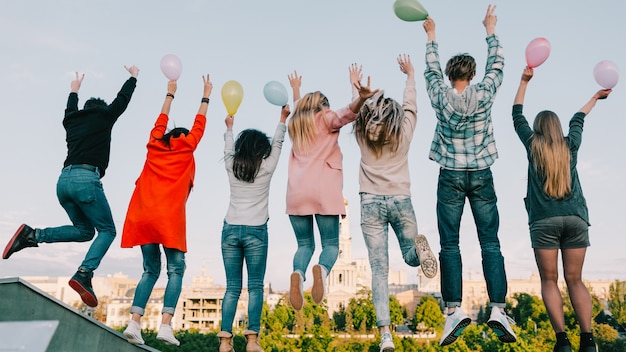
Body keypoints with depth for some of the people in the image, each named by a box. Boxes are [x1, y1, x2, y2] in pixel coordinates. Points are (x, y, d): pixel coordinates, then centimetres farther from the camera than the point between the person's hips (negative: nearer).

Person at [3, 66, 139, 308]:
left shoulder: (71, 121, 23)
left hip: (64, 180, 7)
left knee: (85, 230, 19)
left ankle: (32, 235, 1)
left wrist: (74, 91, 65)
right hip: (86, 179, -7)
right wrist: (133, 77, 42)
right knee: (107, 230, 1)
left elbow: (70, 110, 48)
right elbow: (122, 100, 25)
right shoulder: (103, 116, 9)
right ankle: (84, 274, -21)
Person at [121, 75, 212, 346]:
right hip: (170, 218, -4)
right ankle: (165, 326, -12)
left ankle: (134, 323, -1)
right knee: (176, 270, 2)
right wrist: (206, 97, 32)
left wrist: (170, 94, 45)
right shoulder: (185, 149, 10)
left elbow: (162, 121, 33)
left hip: (143, 217, 4)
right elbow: (199, 126, 22)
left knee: (150, 271, 12)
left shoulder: (155, 146, 18)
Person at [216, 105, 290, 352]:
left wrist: (229, 127, 43)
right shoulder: (266, 168, 1)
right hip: (256, 232, -3)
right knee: (255, 287, 1)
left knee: (232, 288, 4)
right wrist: (283, 119, 27)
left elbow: (228, 149, 26)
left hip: (231, 230, 3)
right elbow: (277, 144, 14)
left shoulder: (231, 167, 7)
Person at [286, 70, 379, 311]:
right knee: (331, 244, 2)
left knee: (304, 244, 10)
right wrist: (362, 99, -29)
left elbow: (299, 111, 49)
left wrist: (296, 91, 67)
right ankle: (322, 269, -31)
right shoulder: (326, 119, 11)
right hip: (324, 192, -3)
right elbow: (347, 113, -11)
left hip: (297, 194, 4)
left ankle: (298, 273, -22)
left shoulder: (295, 122, 25)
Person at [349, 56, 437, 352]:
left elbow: (358, 108, 23)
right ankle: (419, 246, -23)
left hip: (371, 203, 0)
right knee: (410, 256, 17)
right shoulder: (404, 132, 4)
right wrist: (410, 75, 36)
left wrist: (355, 84, 41)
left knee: (379, 270, -2)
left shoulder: (362, 135, 5)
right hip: (401, 201, 0)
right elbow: (410, 104, 20)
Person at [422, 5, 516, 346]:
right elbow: (497, 64, 14)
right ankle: (498, 309, -3)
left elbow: (431, 68, 15)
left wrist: (431, 34, 29)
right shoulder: (483, 94, -3)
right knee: (490, 244, 2)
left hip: (451, 176, 0)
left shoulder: (440, 96, -3)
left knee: (449, 245, 1)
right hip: (481, 176, 1)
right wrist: (490, 29, 27)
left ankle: (454, 309, -5)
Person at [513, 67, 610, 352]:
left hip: (544, 220, -3)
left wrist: (524, 81, 28)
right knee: (575, 280, 6)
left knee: (549, 280, 0)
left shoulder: (533, 146, 7)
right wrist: (596, 97, 50)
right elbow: (578, 119, 32)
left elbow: (517, 116, 19)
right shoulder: (570, 146, 13)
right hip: (575, 218, 3)